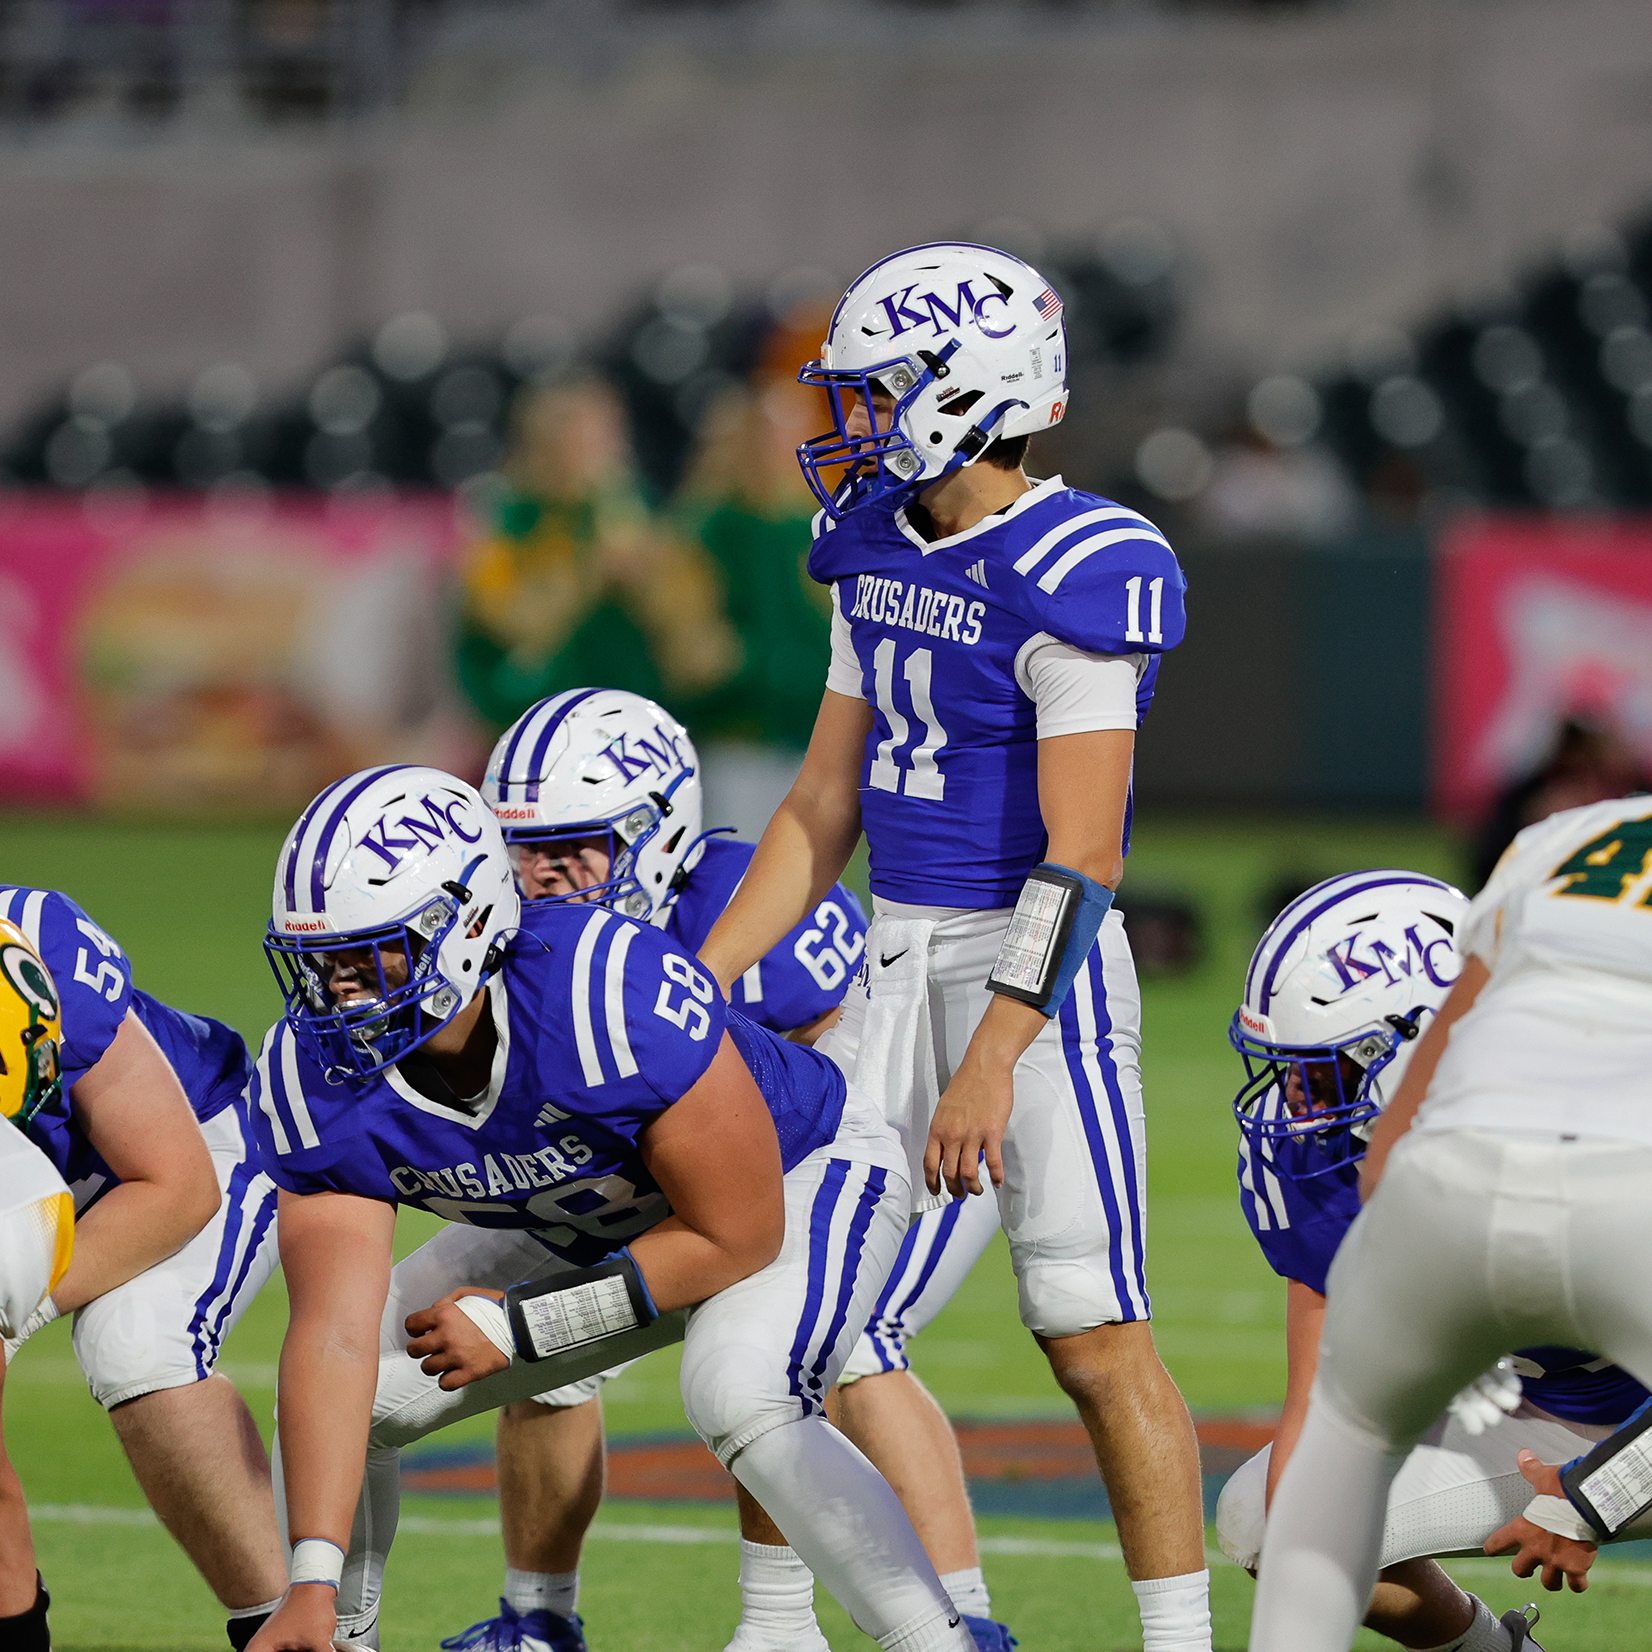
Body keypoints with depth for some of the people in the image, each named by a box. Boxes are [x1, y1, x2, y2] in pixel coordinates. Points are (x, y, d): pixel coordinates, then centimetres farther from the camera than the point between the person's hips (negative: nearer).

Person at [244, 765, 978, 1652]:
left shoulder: (615, 995, -41)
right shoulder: (313, 1078, -25)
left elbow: (735, 1233, -28)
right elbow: (335, 1335, -27)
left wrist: (518, 1329, -25)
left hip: (798, 1177, -6)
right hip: (576, 1230, 6)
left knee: (740, 1400, -34)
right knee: (347, 1393, -5)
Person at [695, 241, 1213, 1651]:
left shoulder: (1068, 580, -16)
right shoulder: (880, 552, 9)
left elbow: (1080, 857, -19)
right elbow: (824, 808, 16)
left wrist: (994, 1060, -25)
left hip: (1035, 968, -8)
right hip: (898, 956, 8)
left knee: (1095, 1338, -8)